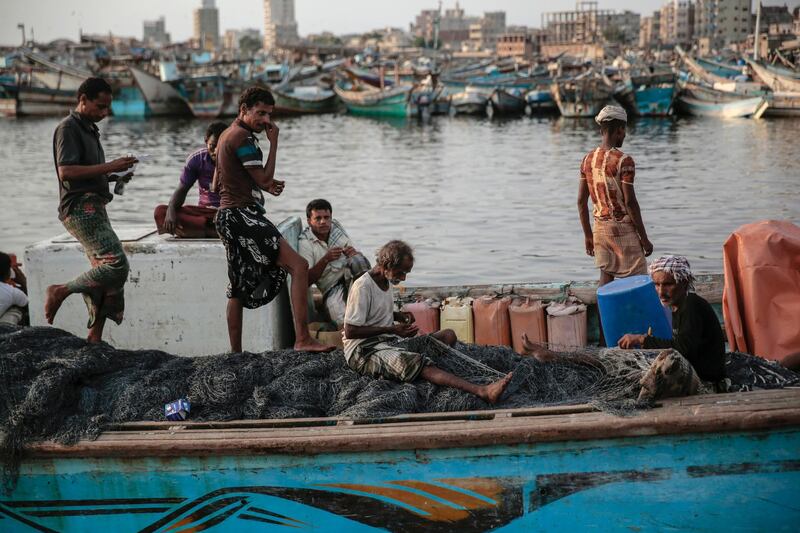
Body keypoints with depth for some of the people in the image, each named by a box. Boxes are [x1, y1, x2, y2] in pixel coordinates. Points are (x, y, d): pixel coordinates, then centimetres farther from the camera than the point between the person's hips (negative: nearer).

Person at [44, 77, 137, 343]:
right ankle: (60, 292, -7)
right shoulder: (68, 128, -8)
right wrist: (109, 166, -22)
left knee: (106, 271, 8)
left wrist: (116, 175, 10)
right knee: (116, 265, -20)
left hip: (94, 208, 10)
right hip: (80, 208, -10)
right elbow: (66, 171, -20)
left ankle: (95, 337, 12)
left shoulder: (89, 129, 22)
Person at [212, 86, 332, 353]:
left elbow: (216, 185, 24)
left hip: (228, 217, 11)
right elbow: (264, 178, -13)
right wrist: (273, 142, -6)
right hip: (243, 215, -11)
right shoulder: (242, 136, -11)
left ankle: (235, 354, 17)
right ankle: (302, 339, -23)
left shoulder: (227, 135, 20)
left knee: (237, 289, 14)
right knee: (298, 265, -16)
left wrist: (264, 185, 14)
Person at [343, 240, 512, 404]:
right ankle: (482, 391, -51)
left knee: (448, 335, -1)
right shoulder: (363, 286, -14)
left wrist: (399, 316, 8)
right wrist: (392, 329, -17)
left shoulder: (387, 281, 14)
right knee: (418, 363, -35)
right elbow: (350, 331, -18)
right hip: (363, 350, -10)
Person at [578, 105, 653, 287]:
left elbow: (581, 201, 6)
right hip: (623, 227, -6)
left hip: (600, 228, 6)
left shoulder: (588, 159, 4)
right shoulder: (623, 160, -14)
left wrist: (588, 235, 15)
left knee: (606, 276, 10)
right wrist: (644, 238, -9)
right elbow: (630, 202, -16)